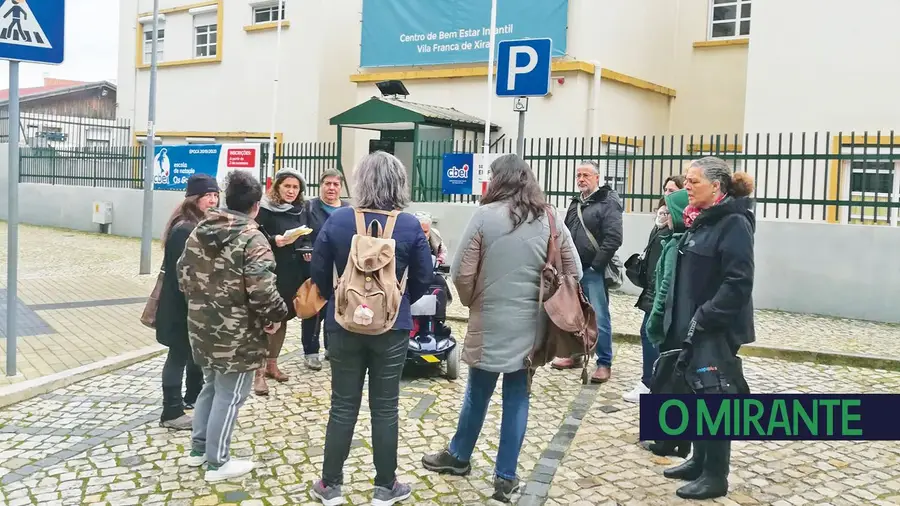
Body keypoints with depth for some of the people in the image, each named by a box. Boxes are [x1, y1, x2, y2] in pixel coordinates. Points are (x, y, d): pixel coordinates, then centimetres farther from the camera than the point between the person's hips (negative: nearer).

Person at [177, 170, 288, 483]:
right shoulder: (252, 239, -19)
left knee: (211, 386, 24)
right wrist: (275, 317, -8)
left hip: (201, 325, 8)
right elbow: (262, 290, -25)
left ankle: (198, 450, 35)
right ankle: (217, 464, 17)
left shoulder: (199, 231, 6)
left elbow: (183, 275, 13)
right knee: (229, 395, 6)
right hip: (237, 333, -8)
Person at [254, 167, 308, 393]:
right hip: (270, 273, -6)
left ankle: (272, 364, 28)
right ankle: (259, 372, 2)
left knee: (282, 318, 14)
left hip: (293, 273, 7)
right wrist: (274, 240, -27)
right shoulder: (265, 209, -8)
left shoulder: (301, 211, 11)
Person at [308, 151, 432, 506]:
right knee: (385, 407, 10)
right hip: (392, 326, 0)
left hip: (344, 324, 1)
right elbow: (422, 279, -3)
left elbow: (319, 273, -3)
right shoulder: (410, 226, -9)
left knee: (343, 406, 12)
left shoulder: (337, 220, -8)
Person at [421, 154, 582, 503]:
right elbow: (574, 272, 4)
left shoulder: (486, 216, -10)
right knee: (517, 397, 11)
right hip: (530, 323, 3)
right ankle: (506, 478, 18)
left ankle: (459, 457, 35)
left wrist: (471, 302, 10)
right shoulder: (550, 220, 0)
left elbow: (461, 273, -10)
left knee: (478, 392, 14)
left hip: (490, 321, -2)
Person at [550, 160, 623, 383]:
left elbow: (613, 239, -17)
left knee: (599, 319, -4)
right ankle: (576, 353, 30)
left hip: (595, 272, -7)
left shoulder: (608, 203, -9)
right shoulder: (576, 203, 16)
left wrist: (595, 265, -17)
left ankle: (604, 363, 5)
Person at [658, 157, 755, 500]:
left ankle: (715, 476, 11)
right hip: (692, 325, 9)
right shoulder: (700, 220, 12)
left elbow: (738, 282, -21)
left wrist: (705, 317, -20)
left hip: (716, 329, -9)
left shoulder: (734, 223, -15)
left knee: (714, 397, -1)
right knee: (697, 393, 16)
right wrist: (682, 317, 13)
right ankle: (700, 461, 29)